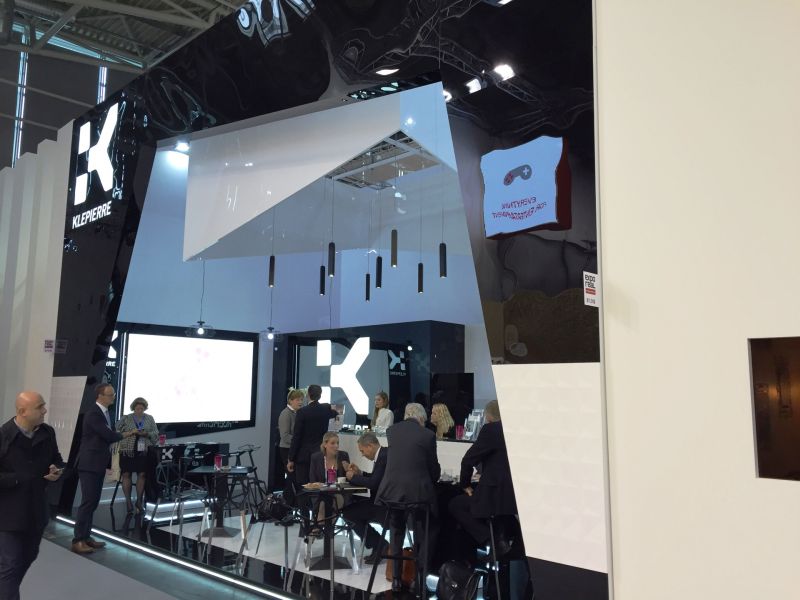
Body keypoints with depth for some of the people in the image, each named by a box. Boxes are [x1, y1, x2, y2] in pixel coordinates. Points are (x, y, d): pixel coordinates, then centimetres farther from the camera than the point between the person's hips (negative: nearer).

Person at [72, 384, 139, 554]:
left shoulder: (104, 412, 12)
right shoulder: (93, 413, -18)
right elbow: (109, 436, -23)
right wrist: (127, 434, -7)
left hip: (99, 464, 9)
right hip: (89, 464, -9)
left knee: (93, 502, 12)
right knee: (87, 502, -8)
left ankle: (86, 537, 20)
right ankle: (77, 540, -2)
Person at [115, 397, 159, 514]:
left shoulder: (149, 419, 11)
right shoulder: (125, 419, 6)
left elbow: (156, 433, 7)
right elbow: (117, 431, -3)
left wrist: (147, 434, -12)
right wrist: (130, 432, -17)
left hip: (143, 451, 1)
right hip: (127, 451, -1)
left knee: (142, 474, -2)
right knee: (126, 474, -2)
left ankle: (139, 501, 9)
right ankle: (128, 501, 7)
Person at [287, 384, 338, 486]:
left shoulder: (302, 412, -10)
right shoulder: (326, 409, 2)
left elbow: (296, 437, -9)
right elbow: (335, 412, 32)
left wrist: (291, 459, -6)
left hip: (303, 455, -4)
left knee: (302, 485, 1)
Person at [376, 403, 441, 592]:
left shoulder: (391, 430, 8)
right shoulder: (427, 434, -1)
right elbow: (434, 468, 6)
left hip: (391, 490, 3)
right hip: (418, 491, -3)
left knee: (396, 532, 26)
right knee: (427, 530, 21)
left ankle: (396, 578, 26)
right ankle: (420, 573, 13)